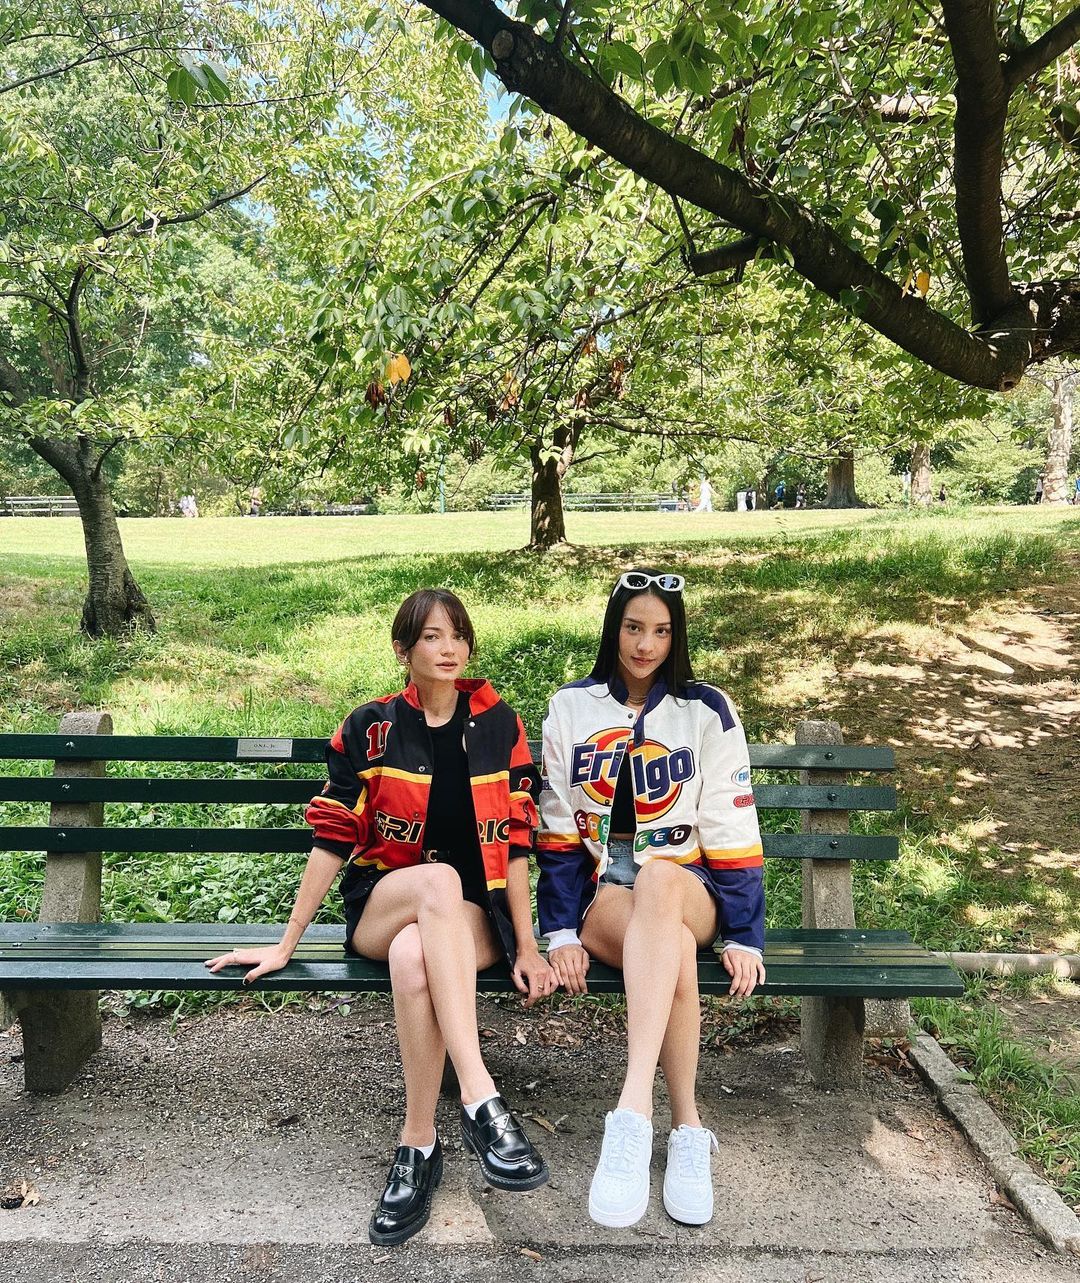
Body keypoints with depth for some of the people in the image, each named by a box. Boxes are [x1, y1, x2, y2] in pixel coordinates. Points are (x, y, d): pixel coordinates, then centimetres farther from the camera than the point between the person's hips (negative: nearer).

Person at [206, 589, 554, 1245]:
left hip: (473, 917, 0)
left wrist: (527, 946, -4)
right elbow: (333, 839, 0)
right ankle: (482, 1101, -40)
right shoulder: (371, 727, -1)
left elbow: (514, 843, 0)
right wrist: (286, 945, 0)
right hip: (381, 907, 0)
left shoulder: (500, 726, 1)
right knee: (439, 879, -37)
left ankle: (419, 1144, -21)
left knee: (413, 957, -36)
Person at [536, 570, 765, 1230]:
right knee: (675, 948, -36)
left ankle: (632, 1116, -47)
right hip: (601, 893, 0)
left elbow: (732, 831, 0)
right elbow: (558, 830, 3)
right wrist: (563, 929, -6)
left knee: (657, 878, -40)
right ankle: (688, 1128, -23)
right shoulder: (570, 708, 5)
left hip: (686, 889, 0)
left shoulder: (708, 711, 2)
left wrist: (743, 934, -7)